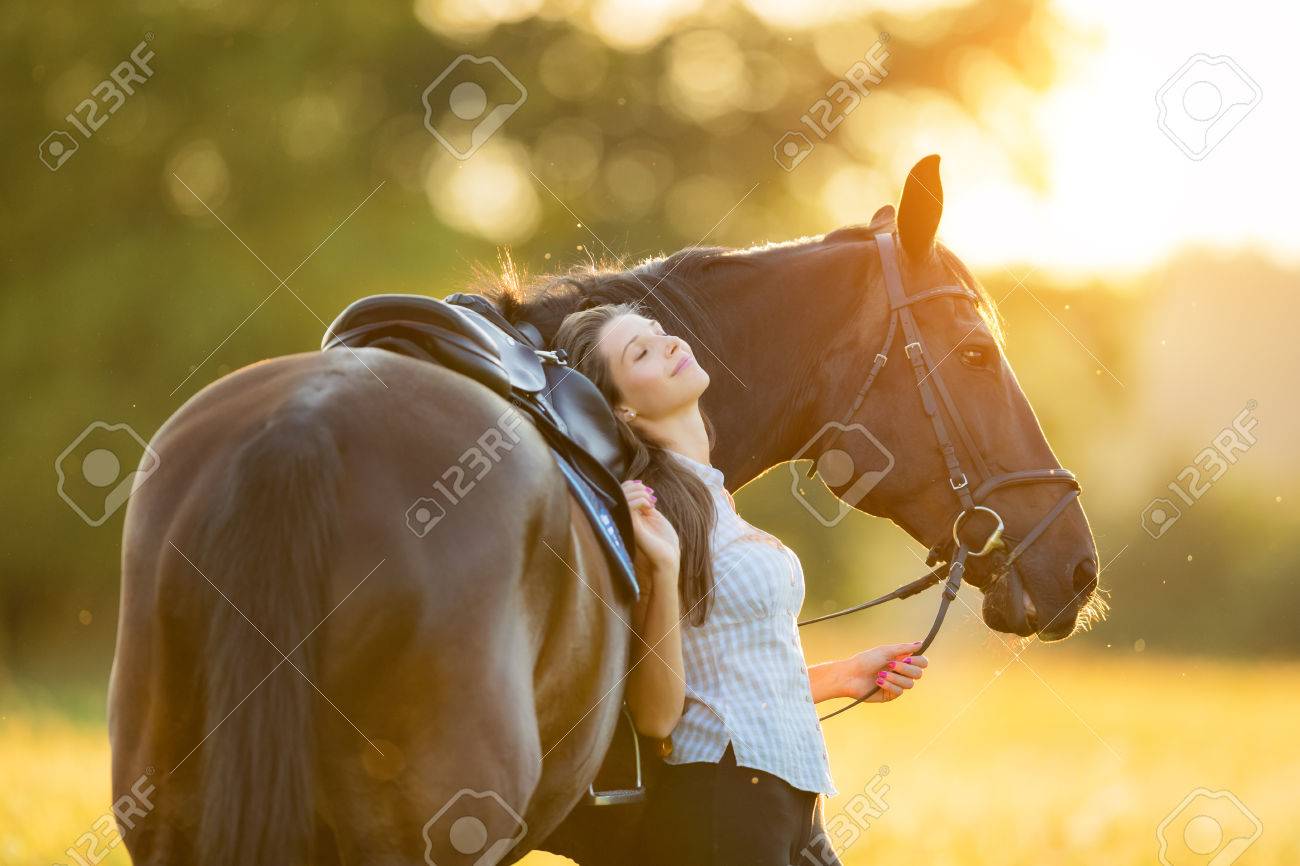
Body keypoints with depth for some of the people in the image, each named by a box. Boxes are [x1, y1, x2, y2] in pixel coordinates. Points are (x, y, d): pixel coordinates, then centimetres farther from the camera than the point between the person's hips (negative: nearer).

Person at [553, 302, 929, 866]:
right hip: (718, 813, -8)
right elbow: (656, 714, -16)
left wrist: (843, 676, 16)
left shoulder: (712, 497, 15)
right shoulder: (651, 508, -11)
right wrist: (663, 570, -24)